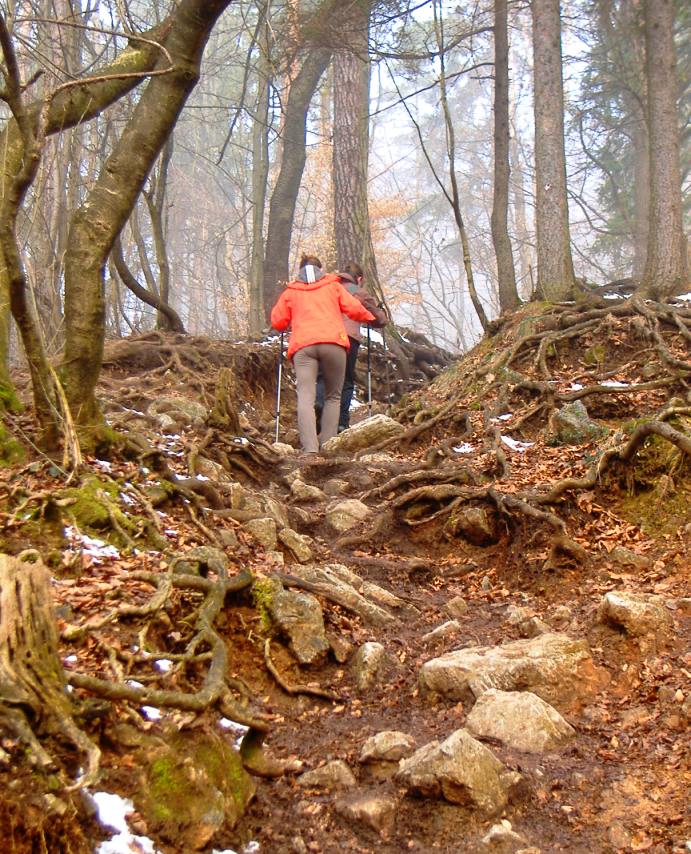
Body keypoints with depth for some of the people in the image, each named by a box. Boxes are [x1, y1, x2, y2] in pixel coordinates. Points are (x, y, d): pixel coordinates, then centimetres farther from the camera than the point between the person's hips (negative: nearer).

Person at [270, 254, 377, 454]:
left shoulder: (291, 292, 23)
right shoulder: (333, 285, 21)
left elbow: (277, 321, 20)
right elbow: (354, 309, 12)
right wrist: (370, 318, 31)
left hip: (303, 346, 0)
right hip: (333, 343, 0)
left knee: (306, 397, -9)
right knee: (333, 396, 12)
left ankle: (310, 447, -25)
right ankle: (327, 444, 3)